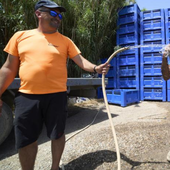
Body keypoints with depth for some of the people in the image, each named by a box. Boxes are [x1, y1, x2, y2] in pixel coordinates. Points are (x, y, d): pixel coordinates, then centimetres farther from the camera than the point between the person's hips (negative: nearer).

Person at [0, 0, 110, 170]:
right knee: (25, 140, 9)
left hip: (56, 95, 0)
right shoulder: (20, 36, 7)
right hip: (26, 96, 1)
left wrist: (96, 68, -23)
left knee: (57, 135, 12)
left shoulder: (65, 41, 5)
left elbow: (81, 60, -2)